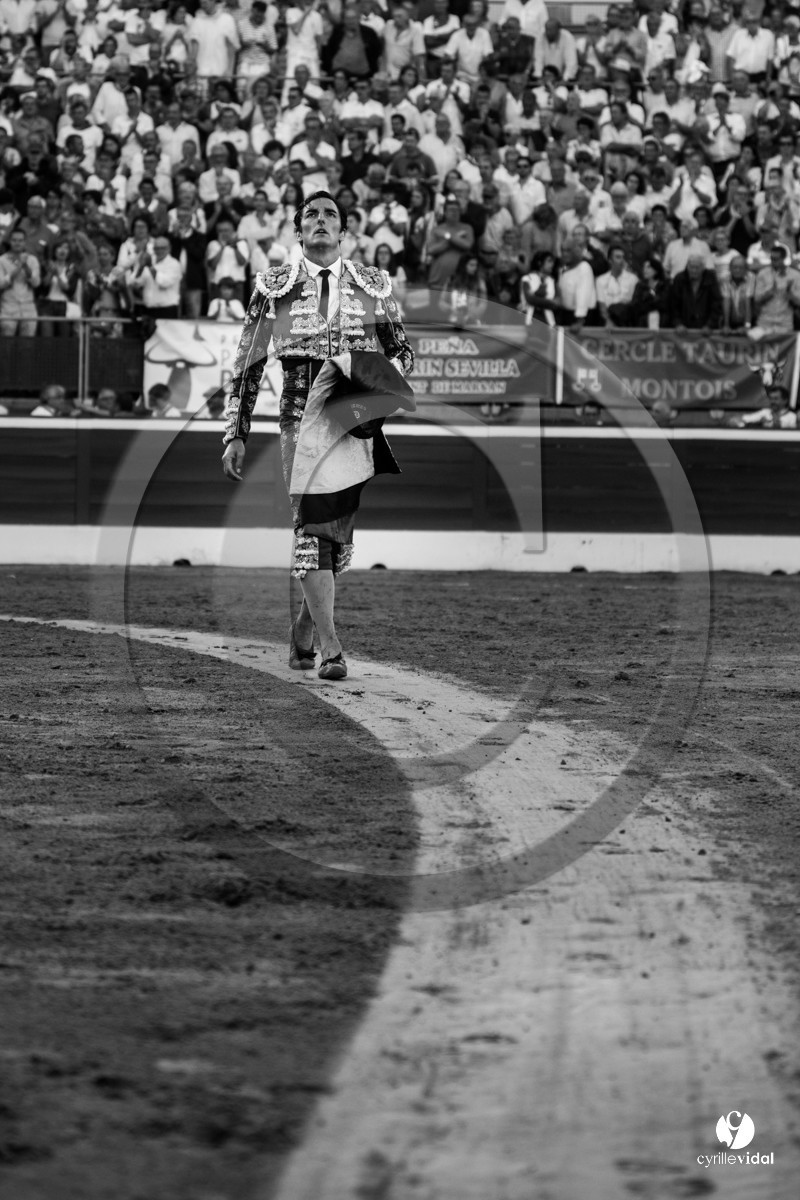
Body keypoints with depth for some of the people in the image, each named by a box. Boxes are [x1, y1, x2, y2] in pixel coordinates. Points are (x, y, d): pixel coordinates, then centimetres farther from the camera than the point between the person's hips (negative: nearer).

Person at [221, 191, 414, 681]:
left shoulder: (372, 286, 9)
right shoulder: (275, 288, 6)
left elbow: (403, 350, 14)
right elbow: (248, 364, 8)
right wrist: (235, 435, 4)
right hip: (302, 416, -2)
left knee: (340, 531, 4)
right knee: (313, 527, -14)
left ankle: (303, 632, 28)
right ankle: (332, 651, -18)